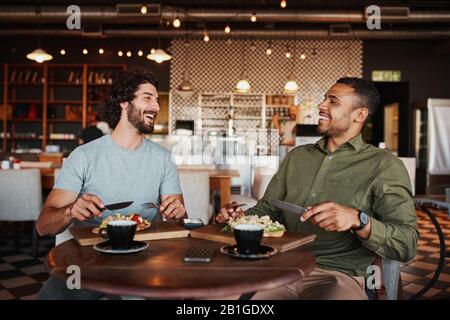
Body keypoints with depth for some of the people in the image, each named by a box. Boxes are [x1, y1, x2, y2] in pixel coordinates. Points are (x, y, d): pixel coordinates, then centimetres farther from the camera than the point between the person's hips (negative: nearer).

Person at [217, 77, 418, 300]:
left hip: (338, 275, -2)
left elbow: (407, 245, -7)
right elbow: (267, 210, 17)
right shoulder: (297, 156, 16)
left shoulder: (384, 166, 0)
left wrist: (358, 220, -25)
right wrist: (241, 216, -4)